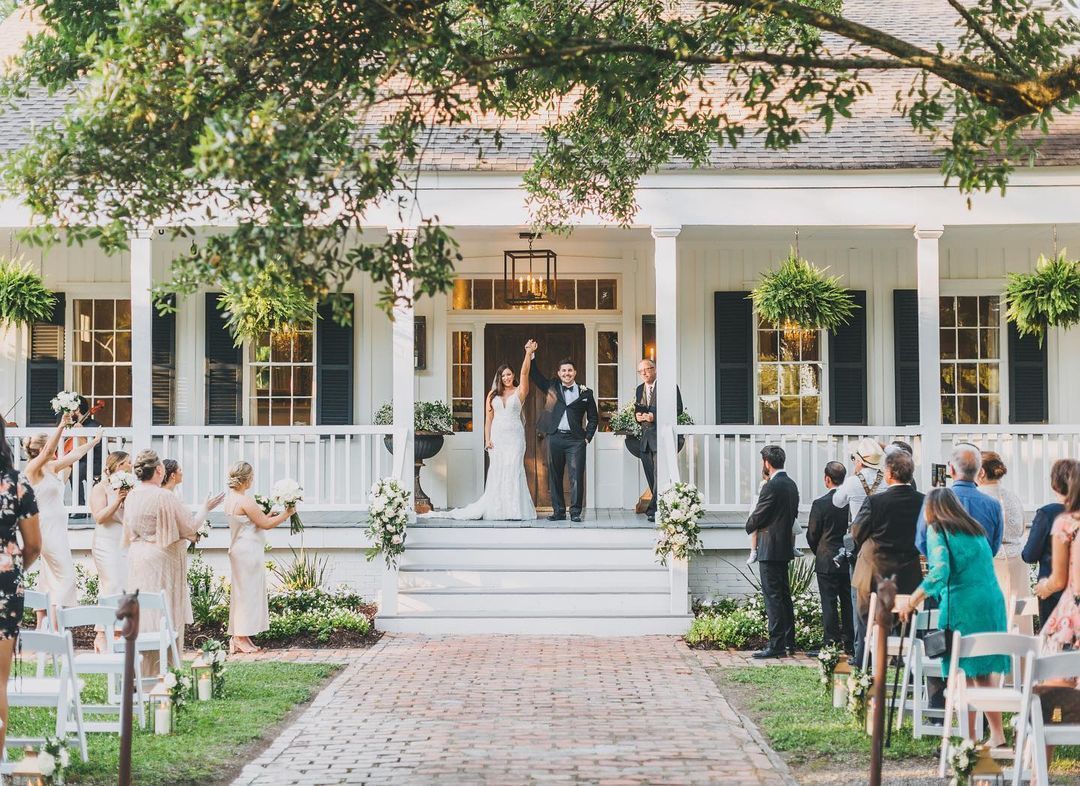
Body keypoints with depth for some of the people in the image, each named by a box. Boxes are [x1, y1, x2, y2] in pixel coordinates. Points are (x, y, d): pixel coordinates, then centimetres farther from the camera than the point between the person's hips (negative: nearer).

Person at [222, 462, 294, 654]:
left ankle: (238, 638, 16)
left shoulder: (230, 499, 10)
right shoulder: (245, 501, -19)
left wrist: (270, 515, 18)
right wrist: (287, 514, -4)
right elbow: (265, 524, -15)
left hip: (239, 550, 10)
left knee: (242, 593, 13)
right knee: (248, 592, -4)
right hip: (249, 551, -10)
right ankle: (241, 638, -1)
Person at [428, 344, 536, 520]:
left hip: (514, 435, -2)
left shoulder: (519, 392, 6)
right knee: (497, 471, -1)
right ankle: (498, 509, 2)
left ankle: (514, 510, -7)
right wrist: (487, 439, -1)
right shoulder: (493, 395, 11)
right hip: (497, 436, 2)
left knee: (513, 470, -8)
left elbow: (524, 372, -8)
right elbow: (488, 419, 8)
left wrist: (528, 353, -18)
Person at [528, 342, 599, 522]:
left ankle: (576, 512, 0)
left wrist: (588, 437, 3)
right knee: (555, 477, 4)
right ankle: (558, 511, 11)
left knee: (576, 477, -5)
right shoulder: (551, 388, 11)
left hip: (575, 440, -2)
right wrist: (530, 355, -5)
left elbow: (593, 418, 12)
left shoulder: (585, 393, 8)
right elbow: (534, 375, 6)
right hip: (554, 438, 2)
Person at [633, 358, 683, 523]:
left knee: (659, 474, -13)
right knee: (650, 475, 8)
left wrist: (654, 416, -16)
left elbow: (678, 409, -10)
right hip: (646, 438, 7)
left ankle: (654, 509, -16)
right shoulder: (639, 390, 19)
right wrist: (637, 416, 2)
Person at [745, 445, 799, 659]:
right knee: (784, 595, 15)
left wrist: (750, 527, 7)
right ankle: (788, 642, 21)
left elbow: (757, 517, -13)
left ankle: (776, 645, -8)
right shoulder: (791, 485, 11)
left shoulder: (771, 486, -17)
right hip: (785, 546, 9)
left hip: (770, 549, -9)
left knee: (773, 597, -7)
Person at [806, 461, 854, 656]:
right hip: (850, 560, 4)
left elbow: (812, 535, -5)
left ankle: (831, 645, -1)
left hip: (827, 562, -4)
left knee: (829, 604, 0)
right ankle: (849, 645, 14)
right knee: (848, 603, 10)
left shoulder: (820, 504, -13)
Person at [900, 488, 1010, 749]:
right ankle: (997, 734, 11)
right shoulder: (976, 530, 19)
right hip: (992, 604, 7)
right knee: (984, 672, 13)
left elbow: (939, 572, -16)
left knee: (962, 674, -3)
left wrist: (912, 601, -14)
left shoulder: (938, 532, -2)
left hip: (961, 606, -7)